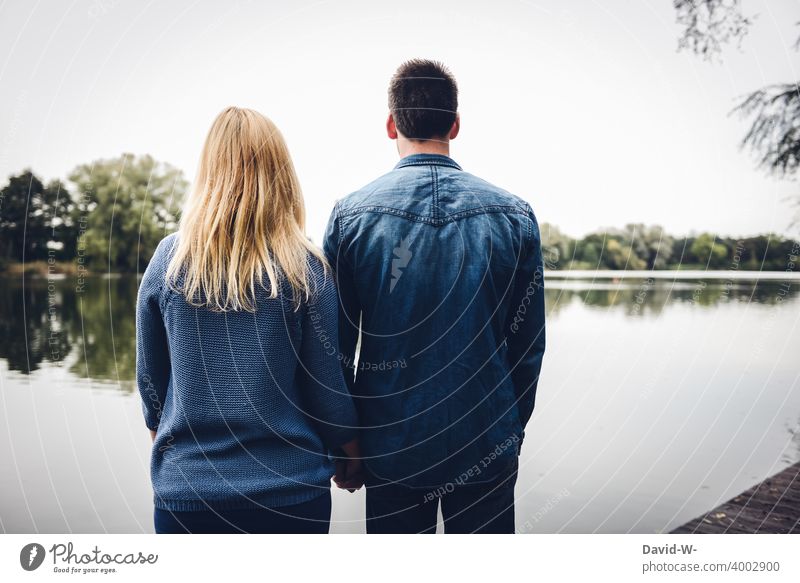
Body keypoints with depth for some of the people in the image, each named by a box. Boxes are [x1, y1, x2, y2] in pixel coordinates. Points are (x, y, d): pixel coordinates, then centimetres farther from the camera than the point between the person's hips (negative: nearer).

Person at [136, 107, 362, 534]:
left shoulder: (168, 258, -7)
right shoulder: (304, 267, -12)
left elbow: (150, 379, 2)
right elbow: (326, 382, -6)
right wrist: (349, 459, 11)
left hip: (186, 488, 2)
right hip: (290, 487, -1)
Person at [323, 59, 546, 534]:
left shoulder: (350, 214, -8)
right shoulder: (515, 215, -6)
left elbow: (337, 345, -3)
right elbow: (529, 344, 0)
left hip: (391, 445, 0)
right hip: (488, 446, 1)